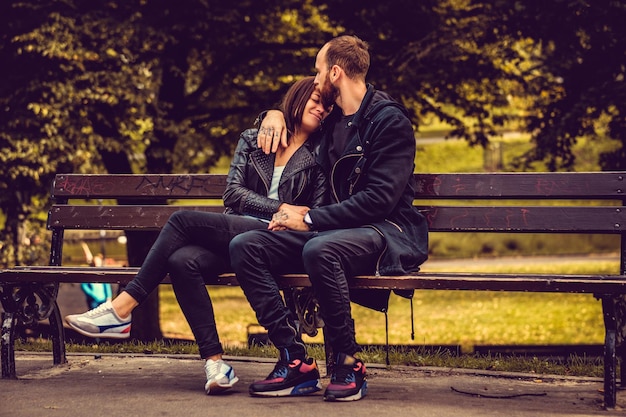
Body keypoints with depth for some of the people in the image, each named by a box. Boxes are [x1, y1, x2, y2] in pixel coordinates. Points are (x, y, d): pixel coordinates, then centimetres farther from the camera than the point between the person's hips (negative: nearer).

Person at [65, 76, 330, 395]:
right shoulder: (252, 140, 19)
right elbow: (233, 193, 7)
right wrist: (280, 209, -5)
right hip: (234, 233, 4)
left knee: (183, 219, -23)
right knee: (182, 261, -30)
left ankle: (122, 308, -22)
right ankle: (214, 361, -33)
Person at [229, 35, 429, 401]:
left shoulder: (390, 121, -8)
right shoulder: (334, 120, 18)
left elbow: (379, 200, -18)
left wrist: (309, 219, -17)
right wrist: (276, 113, 18)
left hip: (387, 231, -8)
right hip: (337, 229, 8)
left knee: (320, 250, -40)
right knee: (244, 246, -13)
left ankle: (350, 365, -24)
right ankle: (296, 361, -19)